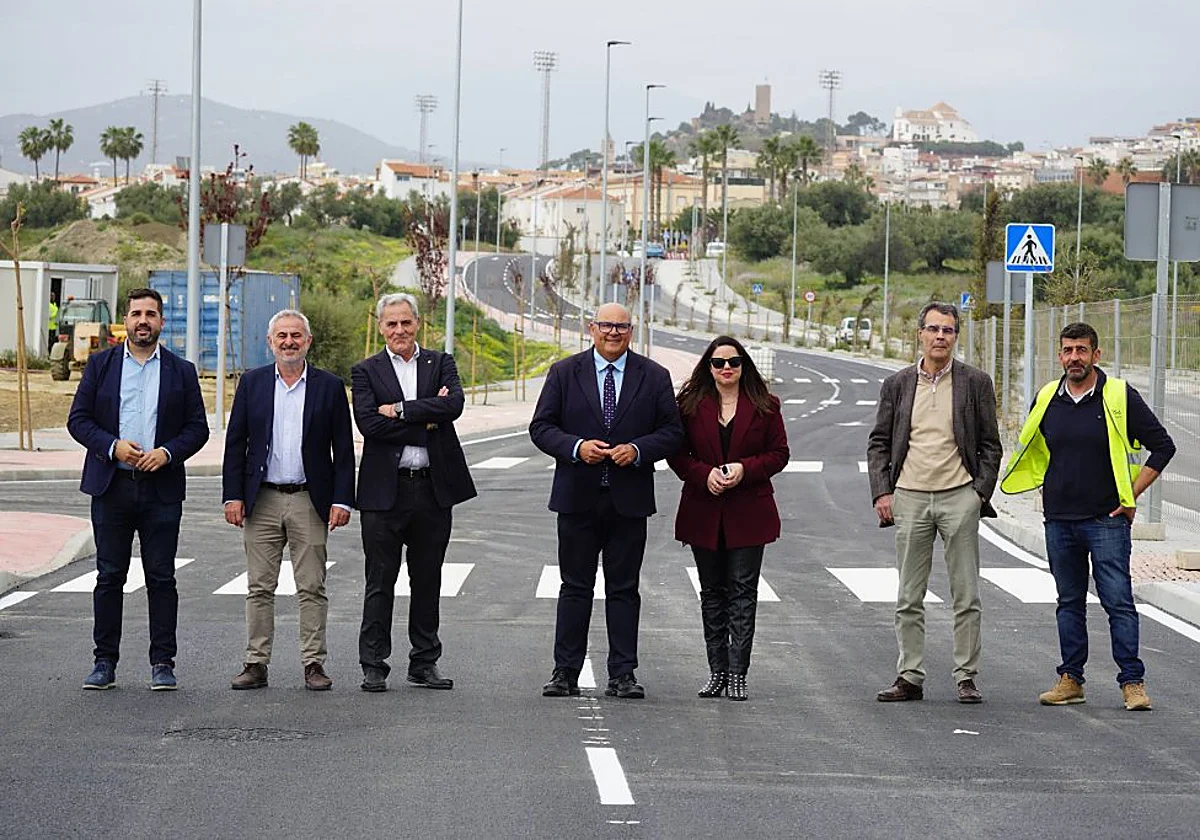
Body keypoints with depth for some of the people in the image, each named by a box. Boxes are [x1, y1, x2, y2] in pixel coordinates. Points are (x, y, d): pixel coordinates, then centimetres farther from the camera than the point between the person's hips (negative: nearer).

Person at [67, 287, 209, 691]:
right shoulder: (101, 365, 8)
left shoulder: (181, 371, 8)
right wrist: (112, 446, -13)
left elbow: (198, 428, 6)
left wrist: (168, 452, -11)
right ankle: (105, 662, 9)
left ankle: (162, 663, 7)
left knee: (161, 578, 1)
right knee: (109, 576, 4)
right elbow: (78, 419, 3)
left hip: (161, 488, 0)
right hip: (111, 486, 0)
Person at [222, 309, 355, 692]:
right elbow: (235, 443, 6)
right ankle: (256, 664, 8)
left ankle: (313, 664, 6)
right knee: (259, 587, 3)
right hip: (262, 500, 1)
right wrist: (233, 496, -2)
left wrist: (341, 500, -4)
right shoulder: (252, 383, 7)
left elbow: (343, 449, 4)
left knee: (312, 588, 1)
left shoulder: (329, 386, 4)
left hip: (310, 501, -1)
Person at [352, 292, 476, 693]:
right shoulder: (366, 371, 3)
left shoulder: (441, 363, 8)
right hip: (385, 490, -2)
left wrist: (400, 410, -14)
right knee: (380, 583, 1)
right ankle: (373, 666, 8)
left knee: (427, 581, 10)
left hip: (433, 488, 2)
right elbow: (370, 424, -12)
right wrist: (427, 421, -12)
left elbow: (454, 404, -11)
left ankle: (424, 663, 19)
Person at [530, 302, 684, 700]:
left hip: (629, 500, 0)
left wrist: (638, 450, -14)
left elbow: (672, 431, 4)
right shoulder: (564, 372, 4)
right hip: (578, 498, 0)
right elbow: (541, 427, 2)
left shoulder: (654, 377, 5)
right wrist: (576, 447, -16)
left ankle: (623, 675, 8)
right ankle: (565, 672, 9)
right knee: (574, 587, 4)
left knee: (624, 589, 4)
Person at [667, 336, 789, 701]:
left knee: (743, 591, -3)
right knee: (712, 592, 8)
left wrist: (745, 469, -14)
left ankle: (737, 674, -2)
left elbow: (779, 453, 3)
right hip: (704, 513, 2)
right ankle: (717, 671, 15)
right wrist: (704, 474, -14)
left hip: (748, 514, -1)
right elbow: (676, 453, 4)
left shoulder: (764, 406, 2)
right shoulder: (690, 404, 3)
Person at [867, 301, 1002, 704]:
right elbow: (879, 443, 10)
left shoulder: (975, 383, 4)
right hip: (910, 497, 2)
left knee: (966, 595, 1)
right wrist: (881, 492, -2)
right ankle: (910, 677, 10)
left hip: (959, 497, -2)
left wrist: (980, 493, -5)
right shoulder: (897, 384, 8)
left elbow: (990, 445, 6)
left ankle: (966, 677, 7)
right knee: (909, 598, 4)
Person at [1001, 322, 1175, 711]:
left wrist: (1131, 494, -5)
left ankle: (1132, 681, -1)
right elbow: (1030, 449, 24)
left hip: (1107, 519, -4)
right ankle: (1070, 679, 16)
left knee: (1118, 602, -6)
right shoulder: (1046, 399, 7)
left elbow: (1163, 446, -1)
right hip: (1059, 520, 4)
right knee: (1069, 603, 10)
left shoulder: (1120, 397, -5)